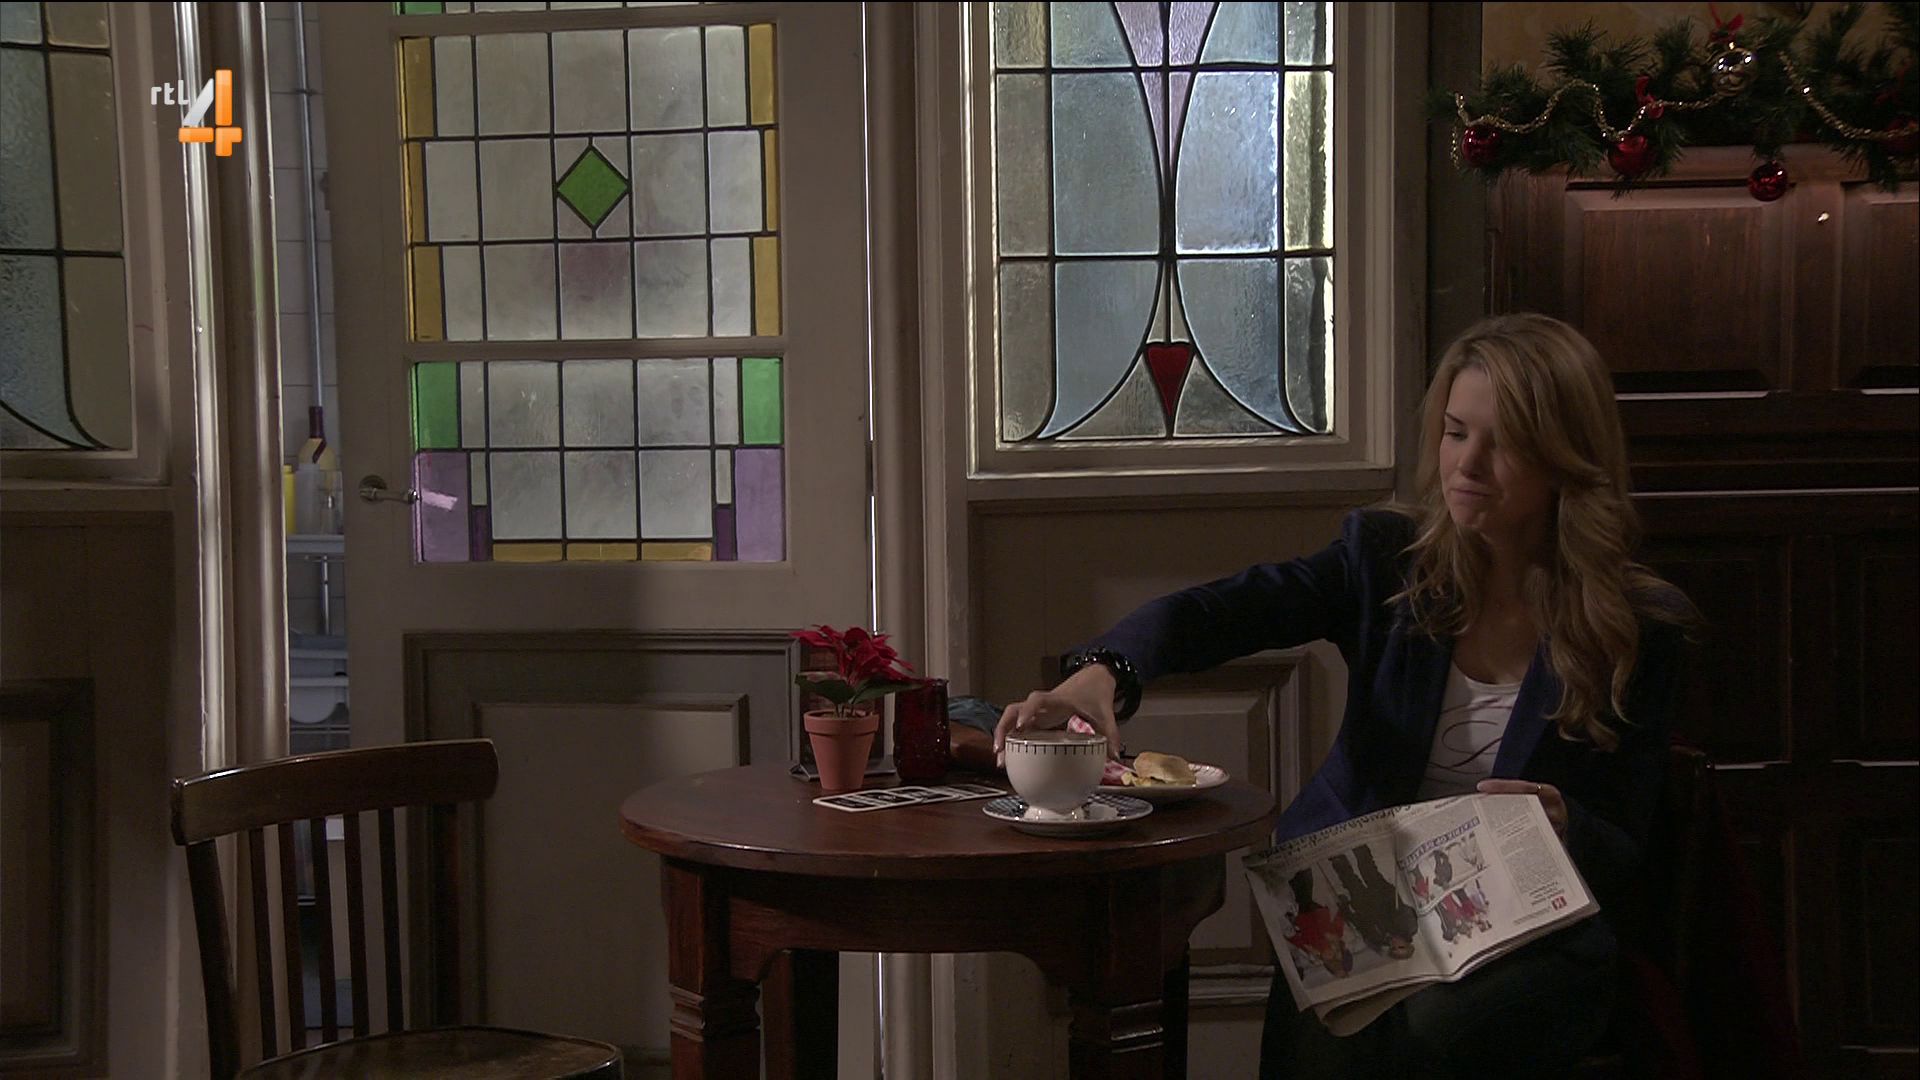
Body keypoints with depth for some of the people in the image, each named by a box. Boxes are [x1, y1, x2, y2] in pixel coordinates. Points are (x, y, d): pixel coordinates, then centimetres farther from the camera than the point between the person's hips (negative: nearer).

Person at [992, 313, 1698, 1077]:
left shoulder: (1642, 628, -1)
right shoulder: (1386, 557, 3)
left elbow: (1622, 859, 3)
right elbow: (1216, 611, -14)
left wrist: (1567, 829, -22)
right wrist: (1101, 673, -35)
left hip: (1531, 937, -1)